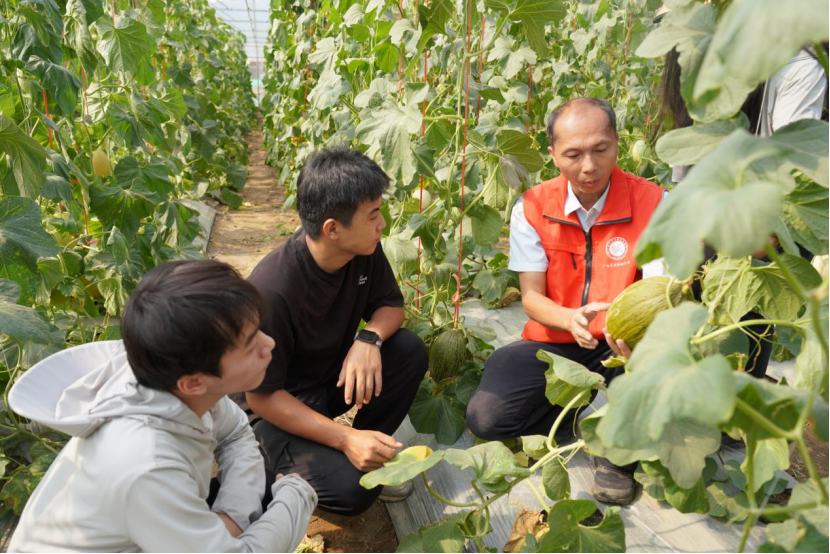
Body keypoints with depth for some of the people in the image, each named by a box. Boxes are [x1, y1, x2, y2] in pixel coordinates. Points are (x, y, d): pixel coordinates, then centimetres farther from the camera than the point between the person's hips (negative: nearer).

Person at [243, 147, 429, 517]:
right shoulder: (272, 291, -33)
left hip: (335, 373, 6)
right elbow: (262, 396, -25)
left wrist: (369, 338, -25)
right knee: (351, 488, -26)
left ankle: (371, 452, 0)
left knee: (410, 349, -19)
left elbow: (391, 305, 0)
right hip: (279, 403, -6)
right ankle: (281, 462, 5)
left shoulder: (363, 250, -15)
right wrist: (345, 439, -31)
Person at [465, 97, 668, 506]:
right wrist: (571, 318, -33)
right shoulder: (533, 208, -7)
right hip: (553, 342, 1)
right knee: (486, 417, -20)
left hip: (619, 346, -1)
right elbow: (531, 297, -9)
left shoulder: (651, 203, -11)